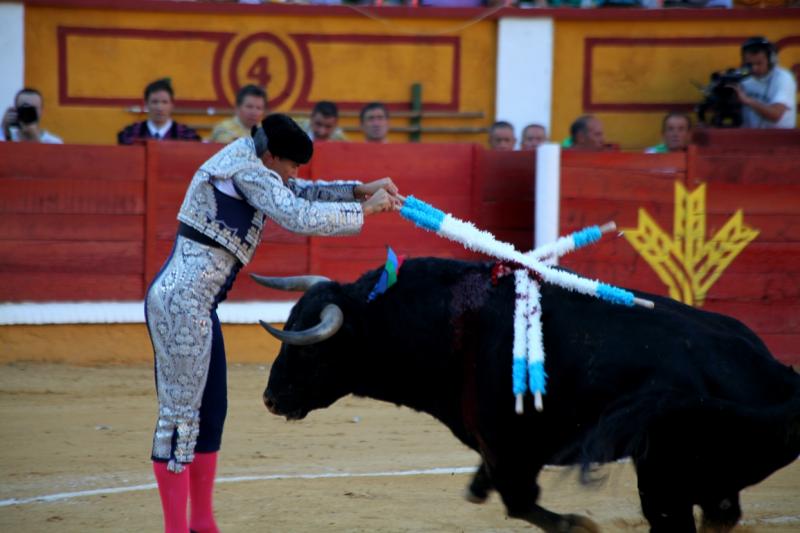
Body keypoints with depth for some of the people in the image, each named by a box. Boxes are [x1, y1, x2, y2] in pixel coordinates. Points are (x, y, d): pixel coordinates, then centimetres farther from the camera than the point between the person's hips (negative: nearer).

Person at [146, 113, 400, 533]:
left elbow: (301, 193, 26)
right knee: (181, 411, -7)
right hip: (182, 302, -11)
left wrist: (360, 189, 14)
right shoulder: (246, 171, -13)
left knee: (209, 411, 15)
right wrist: (363, 209, -9)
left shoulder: (245, 163, 17)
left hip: (195, 304, 11)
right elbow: (299, 217, -19)